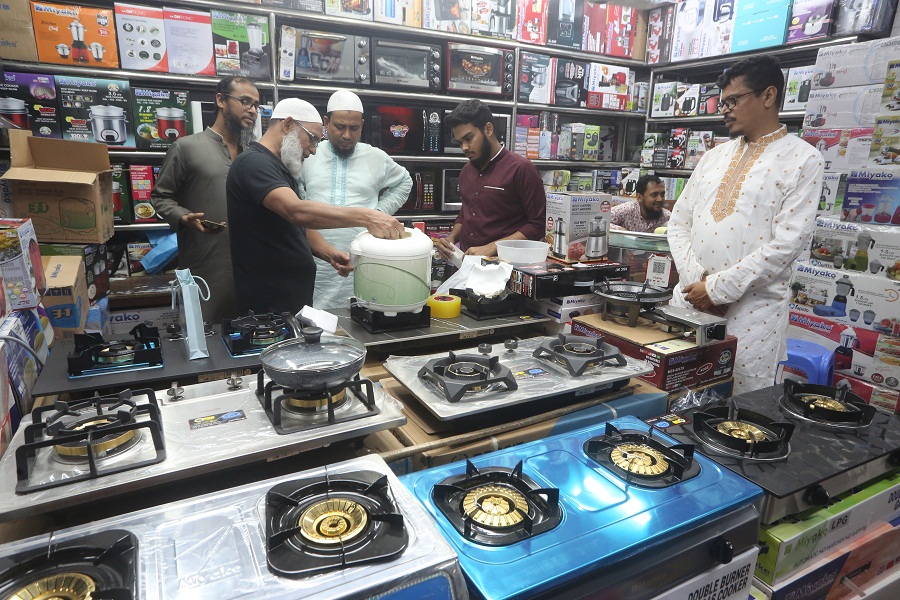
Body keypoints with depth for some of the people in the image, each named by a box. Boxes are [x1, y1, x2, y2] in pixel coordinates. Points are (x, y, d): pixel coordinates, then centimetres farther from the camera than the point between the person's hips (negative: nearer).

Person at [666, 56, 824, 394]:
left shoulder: (803, 160, -2)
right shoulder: (715, 156, 13)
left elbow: (788, 242, -11)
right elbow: (678, 222, 8)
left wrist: (718, 287, -15)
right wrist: (695, 281, -6)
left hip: (751, 309, -4)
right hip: (690, 299, 5)